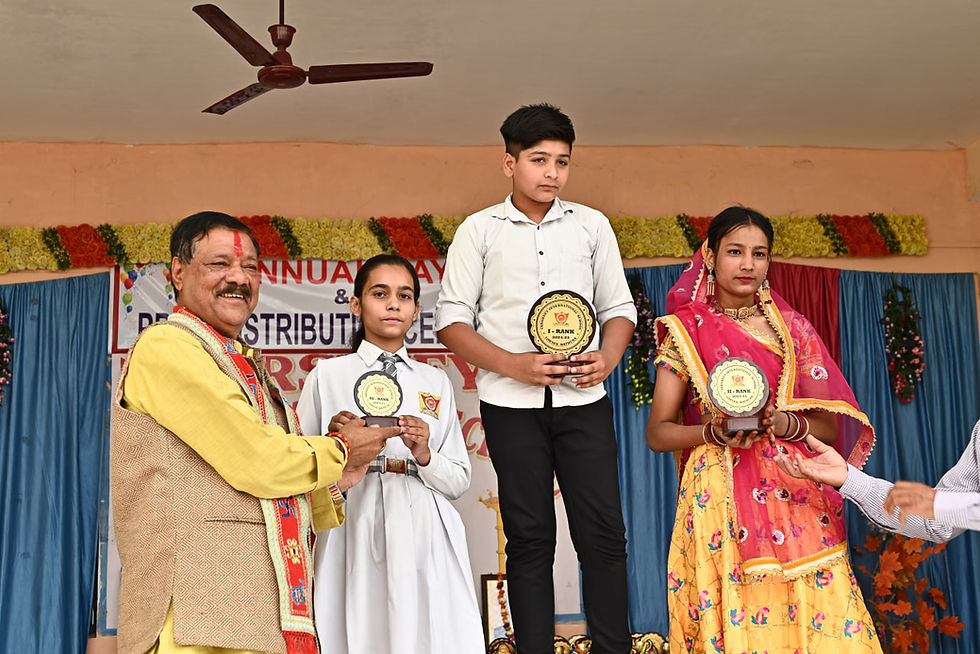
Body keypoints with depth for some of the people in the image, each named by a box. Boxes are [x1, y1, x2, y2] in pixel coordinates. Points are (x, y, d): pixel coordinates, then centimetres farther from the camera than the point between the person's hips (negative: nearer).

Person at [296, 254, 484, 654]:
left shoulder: (435, 382, 15)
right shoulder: (327, 375, 8)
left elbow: (459, 481, 10)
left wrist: (424, 455, -8)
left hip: (423, 536, 2)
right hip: (354, 536, -2)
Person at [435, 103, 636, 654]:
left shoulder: (592, 226, 11)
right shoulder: (480, 230, 5)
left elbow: (619, 308, 14)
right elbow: (452, 319, 2)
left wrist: (607, 357, -7)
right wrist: (514, 365, -12)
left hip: (583, 398, 2)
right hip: (512, 404, -1)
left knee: (604, 534, -1)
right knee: (529, 537, 4)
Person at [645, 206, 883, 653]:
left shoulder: (793, 328, 10)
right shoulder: (686, 332, 5)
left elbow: (829, 426, 7)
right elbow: (657, 433, 3)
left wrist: (783, 423, -13)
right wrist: (713, 433, -14)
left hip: (796, 495, 2)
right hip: (717, 495, -1)